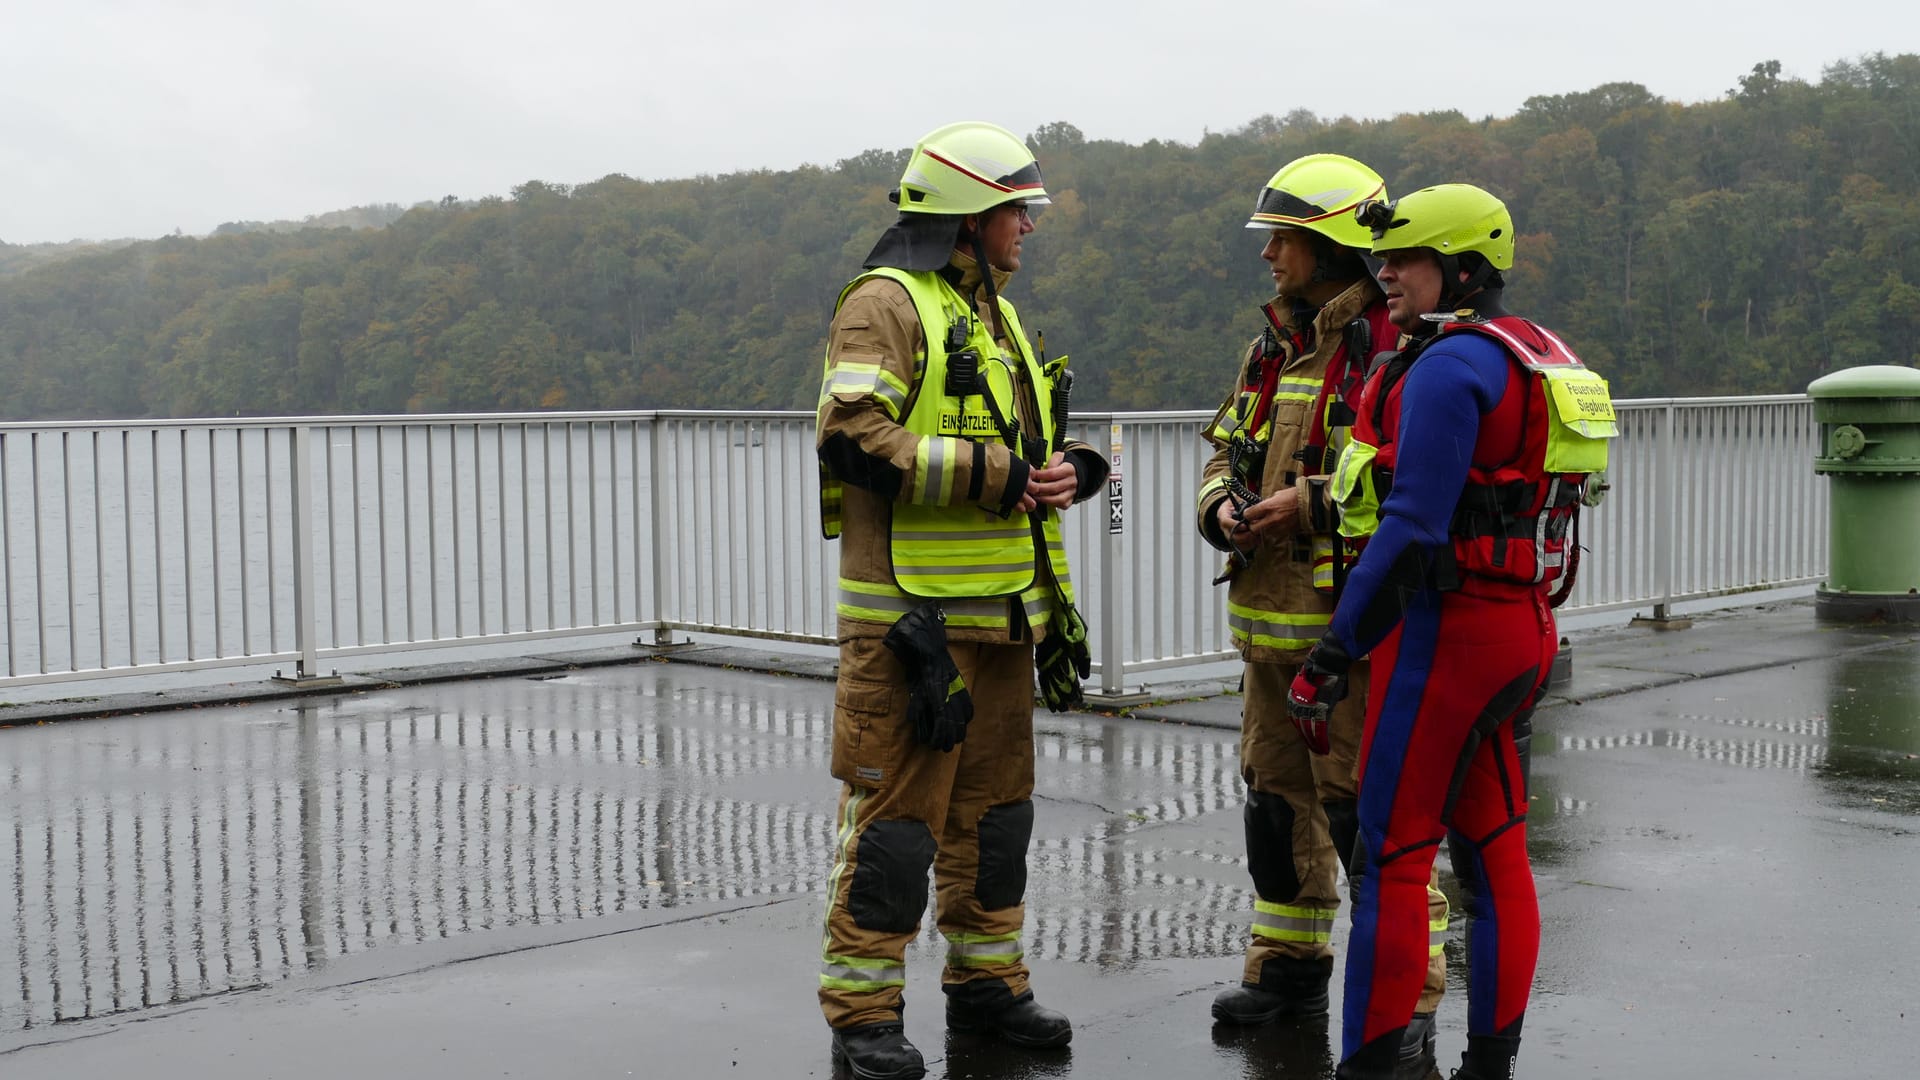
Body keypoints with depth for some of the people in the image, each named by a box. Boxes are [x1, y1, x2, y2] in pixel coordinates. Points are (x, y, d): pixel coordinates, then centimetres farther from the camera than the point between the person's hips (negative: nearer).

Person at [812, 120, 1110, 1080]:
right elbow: (854, 438, -20)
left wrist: (1066, 469, 3)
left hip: (1000, 606, 9)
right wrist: (993, 475, -21)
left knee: (994, 803, 15)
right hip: (912, 612, -9)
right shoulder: (887, 303, -8)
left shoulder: (995, 315, 20)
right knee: (897, 811, -5)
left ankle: (986, 980, 27)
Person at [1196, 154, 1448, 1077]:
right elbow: (1224, 450, 21)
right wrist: (1223, 507, 0)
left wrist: (1314, 502, -22)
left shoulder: (1389, 349, -12)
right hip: (1267, 618, 9)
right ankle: (1288, 966, 31)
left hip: (1350, 622, -8)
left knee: (1367, 807, -6)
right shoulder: (1272, 348, 15)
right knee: (1276, 795, 16)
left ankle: (1409, 997, 6)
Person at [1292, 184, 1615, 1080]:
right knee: (1493, 852, 13)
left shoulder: (1449, 363, -15)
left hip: (1449, 625, -9)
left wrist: (1333, 655, -19)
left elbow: (1413, 527, -21)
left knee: (1390, 853, -3)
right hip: (1521, 625, 9)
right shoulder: (1541, 355, 14)